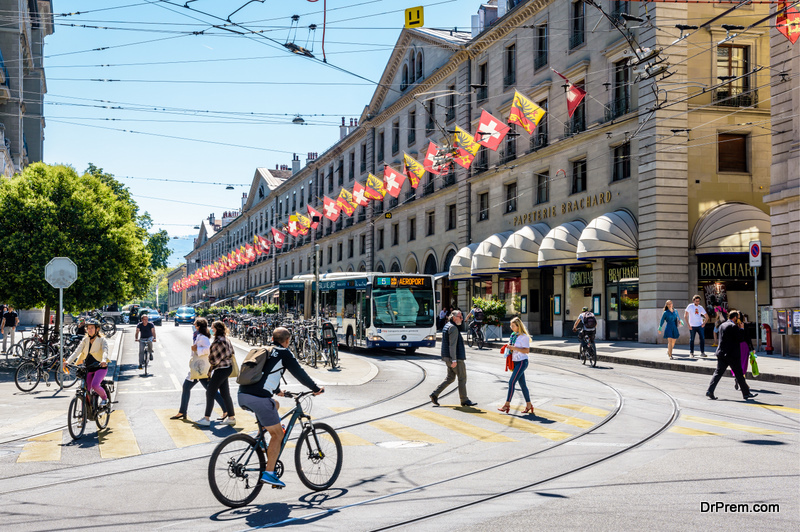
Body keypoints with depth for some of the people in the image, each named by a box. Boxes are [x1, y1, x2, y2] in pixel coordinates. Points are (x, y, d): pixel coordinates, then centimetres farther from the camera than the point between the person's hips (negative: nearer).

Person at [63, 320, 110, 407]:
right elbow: (77, 351, -6)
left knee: (95, 385, -26)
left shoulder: (102, 340, -7)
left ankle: (104, 398, 1)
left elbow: (105, 351, -24)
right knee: (85, 390, -2)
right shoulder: (85, 340, 5)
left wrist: (103, 360, -47)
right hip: (88, 368, 5)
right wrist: (67, 361, -22)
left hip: (100, 367, -5)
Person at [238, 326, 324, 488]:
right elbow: (299, 373, 6)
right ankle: (269, 473, -3)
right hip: (259, 397, -8)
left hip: (242, 394, 8)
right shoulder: (283, 353, 3)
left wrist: (277, 390, 52)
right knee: (277, 435, 3)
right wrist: (316, 388, 19)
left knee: (274, 405, 34)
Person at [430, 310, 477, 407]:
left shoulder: (446, 326, 16)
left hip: (447, 357, 10)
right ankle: (464, 400, 7)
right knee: (462, 378, 0)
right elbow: (452, 345, -22)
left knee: (450, 378, 14)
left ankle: (435, 394, 8)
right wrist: (454, 360, -24)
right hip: (456, 357, -10)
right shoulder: (453, 328, -16)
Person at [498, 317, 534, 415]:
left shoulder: (524, 337, -13)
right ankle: (529, 405, 15)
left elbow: (527, 350, -17)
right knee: (522, 384, 9)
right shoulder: (513, 335, 12)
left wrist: (514, 348, -22)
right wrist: (508, 347, 3)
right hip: (515, 362, 8)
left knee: (511, 382, -11)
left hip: (522, 362, -8)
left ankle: (507, 404, -6)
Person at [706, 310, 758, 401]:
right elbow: (741, 338, -14)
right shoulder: (733, 326, -13)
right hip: (732, 354, -7)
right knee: (739, 374, 3)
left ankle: (709, 391, -4)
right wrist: (742, 329, -1)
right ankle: (746, 393, 12)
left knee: (718, 373, 6)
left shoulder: (722, 325, 13)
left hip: (721, 353, 7)